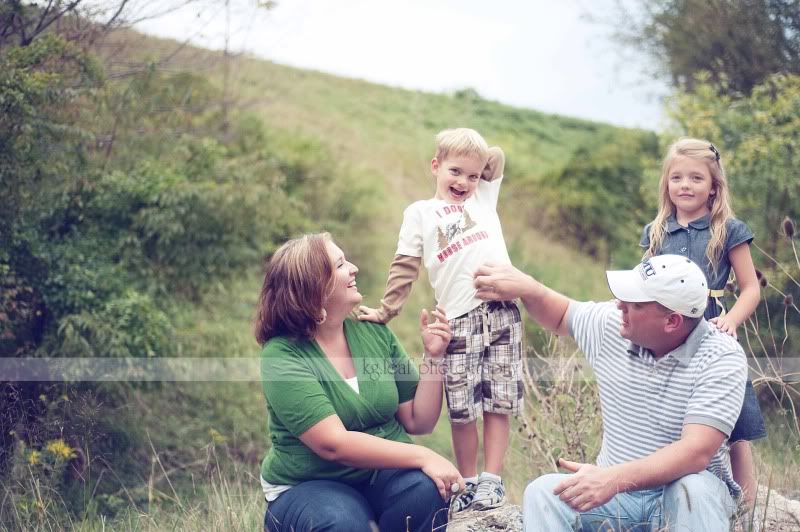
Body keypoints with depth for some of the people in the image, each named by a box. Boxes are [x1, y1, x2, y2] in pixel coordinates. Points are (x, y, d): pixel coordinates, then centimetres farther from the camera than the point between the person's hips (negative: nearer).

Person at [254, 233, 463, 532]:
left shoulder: (374, 331, 0)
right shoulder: (283, 356, -15)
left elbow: (417, 421, 3)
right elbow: (333, 444, -25)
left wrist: (432, 357, -10)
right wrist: (423, 457, -29)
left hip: (384, 474, 5)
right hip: (309, 486, -4)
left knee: (428, 489, -26)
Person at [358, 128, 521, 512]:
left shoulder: (484, 199, 20)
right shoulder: (420, 213, 12)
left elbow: (497, 159, 23)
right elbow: (405, 268, 9)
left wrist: (476, 156, 22)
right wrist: (385, 311, 4)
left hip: (503, 312, 2)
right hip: (460, 319, -2)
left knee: (497, 404, 1)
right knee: (461, 410, 0)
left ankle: (491, 481, 8)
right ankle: (467, 482, 13)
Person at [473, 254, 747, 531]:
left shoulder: (722, 358, -19)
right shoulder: (611, 324, -2)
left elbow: (696, 451, -30)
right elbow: (561, 317, 21)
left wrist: (615, 478, -43)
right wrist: (525, 286, -1)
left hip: (687, 489, -4)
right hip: (614, 486, 4)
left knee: (694, 492, -39)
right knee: (542, 492, -23)